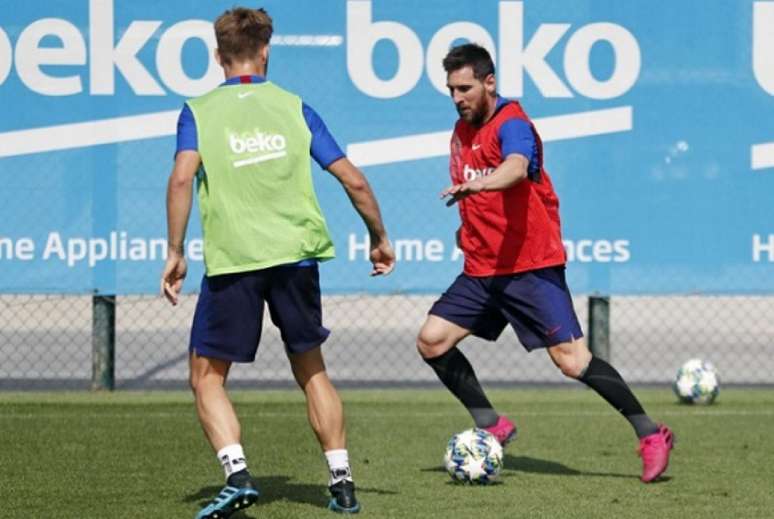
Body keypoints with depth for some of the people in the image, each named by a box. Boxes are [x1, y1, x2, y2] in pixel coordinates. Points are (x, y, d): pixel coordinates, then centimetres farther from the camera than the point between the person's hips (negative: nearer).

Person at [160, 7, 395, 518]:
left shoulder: (199, 111, 5)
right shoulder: (294, 107, 10)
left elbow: (183, 178, -12)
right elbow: (352, 179, 7)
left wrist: (176, 254, -7)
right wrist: (380, 239, 19)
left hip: (231, 260, -2)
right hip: (296, 254, 3)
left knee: (208, 377, 8)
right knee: (311, 369, 18)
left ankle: (238, 474, -12)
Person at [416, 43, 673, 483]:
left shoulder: (512, 125, -15)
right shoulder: (463, 131, 12)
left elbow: (516, 168, -39)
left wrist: (477, 184, -57)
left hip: (531, 266, -8)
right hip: (482, 268, 8)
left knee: (571, 359, -13)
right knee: (432, 340, -2)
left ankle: (651, 435, -5)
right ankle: (492, 426, 9)